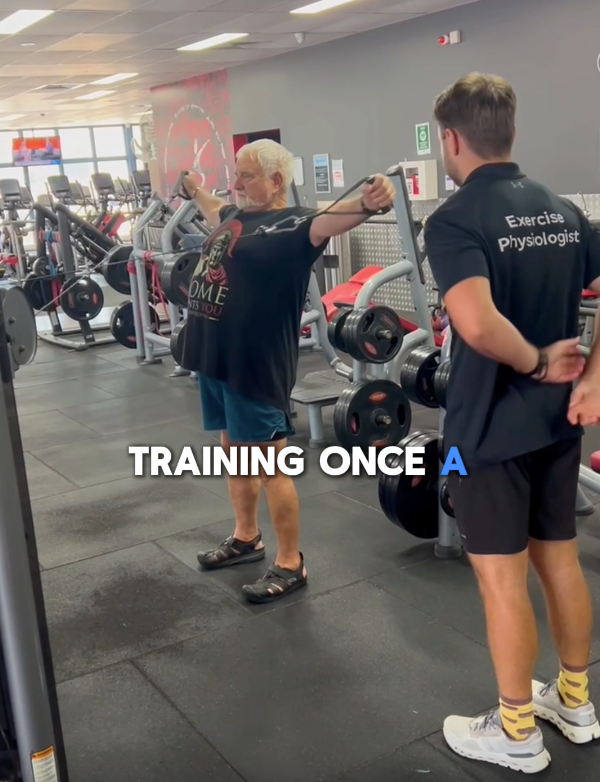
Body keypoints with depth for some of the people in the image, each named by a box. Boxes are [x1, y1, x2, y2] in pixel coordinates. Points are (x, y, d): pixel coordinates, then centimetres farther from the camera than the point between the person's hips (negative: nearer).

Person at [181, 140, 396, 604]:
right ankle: (246, 538, 38)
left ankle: (291, 565, 12)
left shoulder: (291, 223, -12)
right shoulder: (235, 216, 14)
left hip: (257, 364, -9)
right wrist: (195, 189, 57)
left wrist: (367, 204, -53)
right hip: (217, 358, 9)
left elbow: (329, 220, -33)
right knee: (234, 451, 20)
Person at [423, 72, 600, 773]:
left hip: (490, 427, -7)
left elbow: (476, 322, -32)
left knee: (502, 576, 5)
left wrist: (538, 363, -17)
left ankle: (516, 733, 21)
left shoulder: (455, 219, -16)